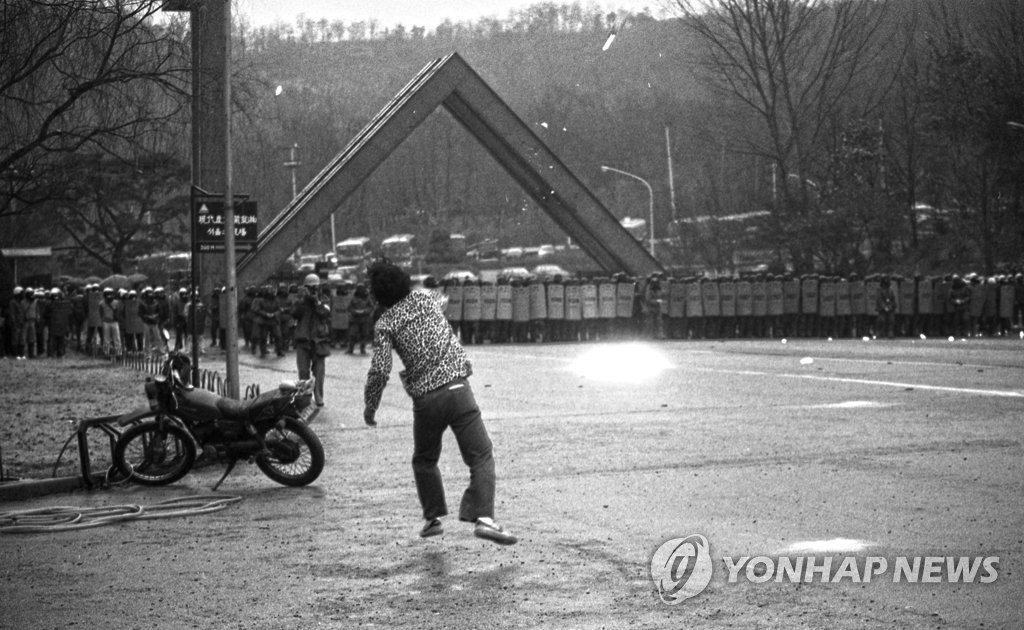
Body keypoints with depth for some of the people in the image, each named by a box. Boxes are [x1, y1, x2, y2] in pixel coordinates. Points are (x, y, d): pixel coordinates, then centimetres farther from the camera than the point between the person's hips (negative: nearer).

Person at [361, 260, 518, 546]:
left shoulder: (385, 323, 0)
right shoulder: (425, 299, 9)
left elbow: (380, 370, -7)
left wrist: (370, 406, 5)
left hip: (425, 399, 0)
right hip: (457, 389, 0)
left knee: (424, 460, 23)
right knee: (481, 456, -3)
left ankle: (433, 518, 22)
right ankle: (483, 517, -20)